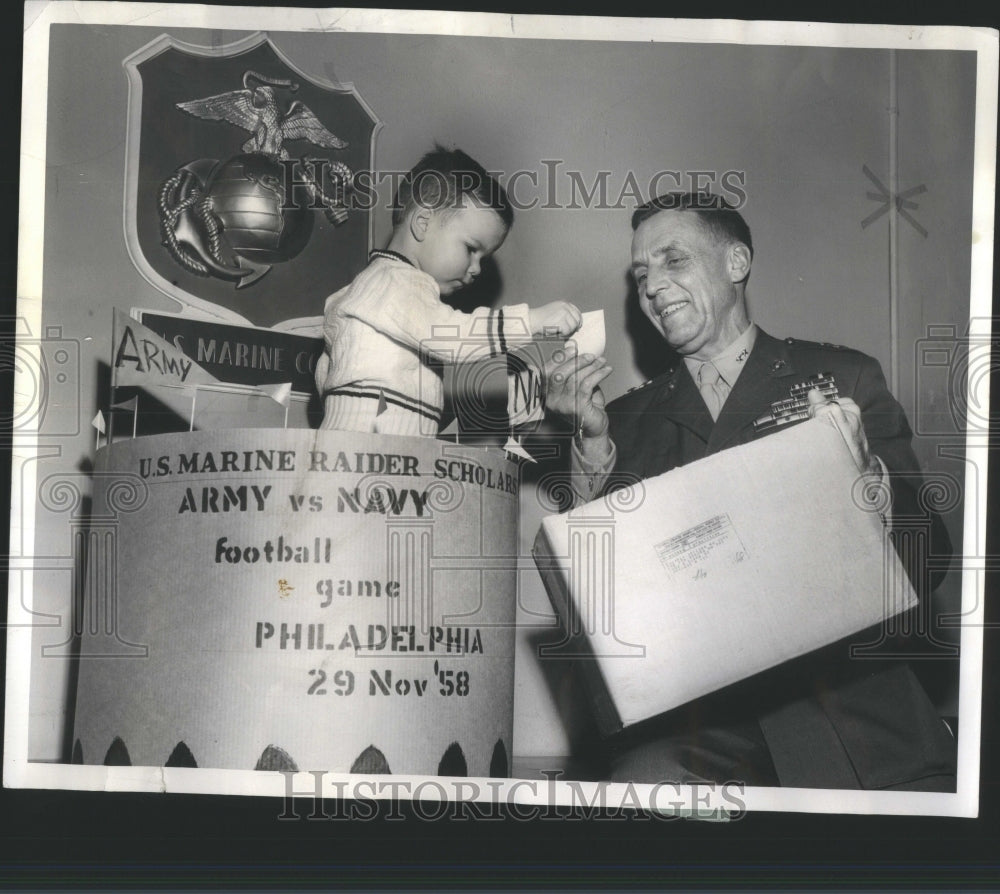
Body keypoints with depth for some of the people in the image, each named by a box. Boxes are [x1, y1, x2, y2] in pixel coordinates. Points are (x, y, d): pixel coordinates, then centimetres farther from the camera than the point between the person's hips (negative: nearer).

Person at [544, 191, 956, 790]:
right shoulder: (632, 417, 17)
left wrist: (862, 473, -16)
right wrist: (593, 439, -1)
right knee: (644, 779, -29)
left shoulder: (844, 378, 9)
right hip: (691, 711, 1)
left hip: (841, 695, -1)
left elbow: (925, 561, 4)